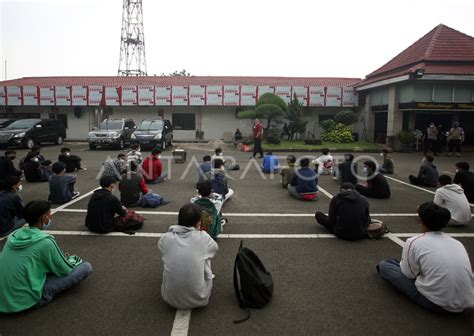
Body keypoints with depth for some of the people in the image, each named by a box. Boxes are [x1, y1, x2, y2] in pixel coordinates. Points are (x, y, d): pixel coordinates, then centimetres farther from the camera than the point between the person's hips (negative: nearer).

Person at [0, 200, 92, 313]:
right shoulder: (45, 242, -19)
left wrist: (62, 258, 17)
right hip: (26, 301, -8)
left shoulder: (14, 235, 1)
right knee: (86, 267, -9)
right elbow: (66, 270, -6)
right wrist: (72, 259, 16)